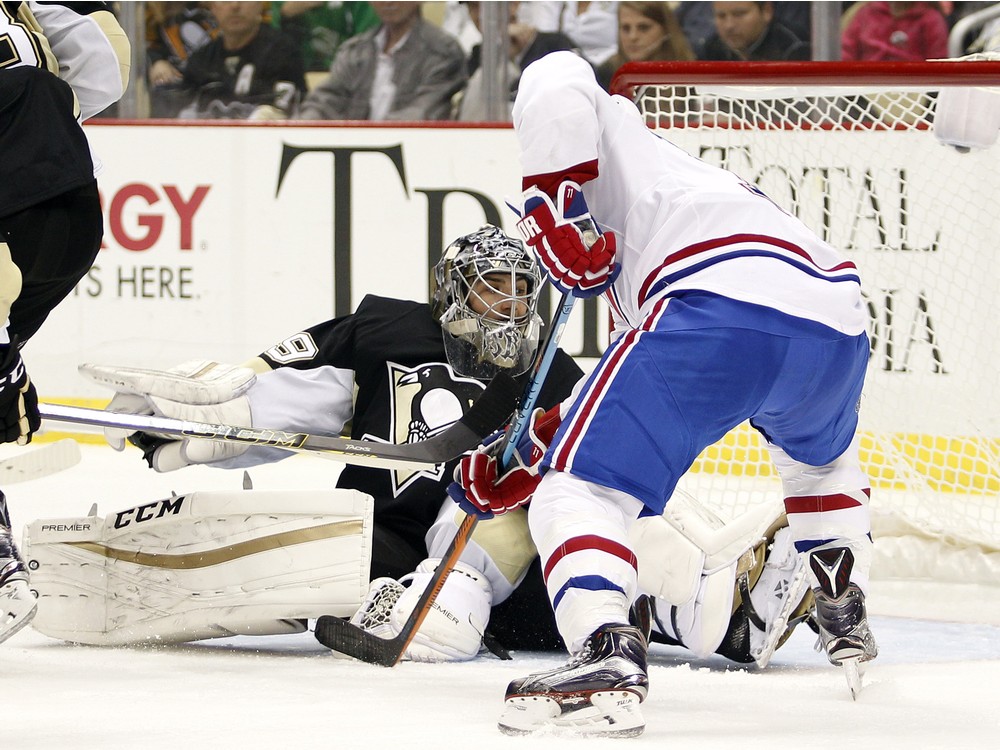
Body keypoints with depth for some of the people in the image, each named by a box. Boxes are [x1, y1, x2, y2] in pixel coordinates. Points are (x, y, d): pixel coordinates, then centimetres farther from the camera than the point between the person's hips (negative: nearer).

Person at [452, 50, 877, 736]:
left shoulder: (612, 125, 28)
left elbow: (555, 82, 0)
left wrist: (551, 209, 4)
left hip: (721, 300, -8)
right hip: (837, 322, 8)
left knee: (580, 489, -5)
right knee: (818, 456, 42)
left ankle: (608, 656, -27)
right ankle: (846, 621, 42)